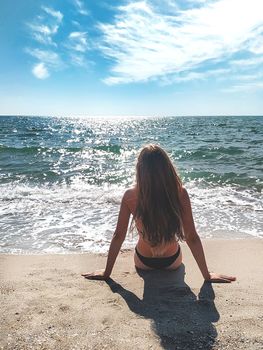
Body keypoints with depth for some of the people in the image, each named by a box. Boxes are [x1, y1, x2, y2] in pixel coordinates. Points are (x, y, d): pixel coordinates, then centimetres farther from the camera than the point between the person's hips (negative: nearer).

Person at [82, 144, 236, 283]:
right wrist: (207, 275, -7)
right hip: (173, 262, 1)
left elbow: (118, 237, -16)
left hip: (143, 263, 0)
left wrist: (107, 272, -3)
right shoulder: (180, 194, -25)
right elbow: (192, 238, -20)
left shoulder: (130, 197, -24)